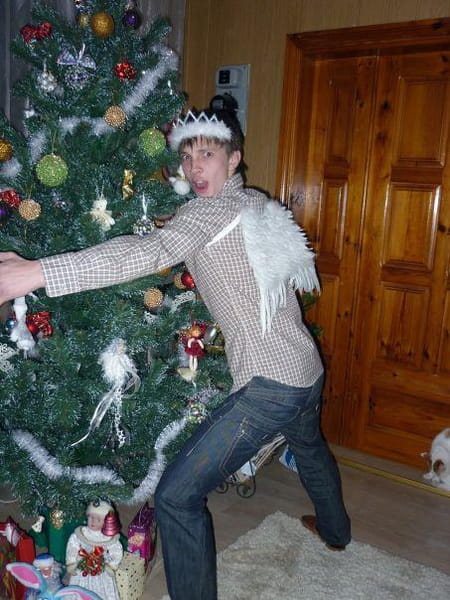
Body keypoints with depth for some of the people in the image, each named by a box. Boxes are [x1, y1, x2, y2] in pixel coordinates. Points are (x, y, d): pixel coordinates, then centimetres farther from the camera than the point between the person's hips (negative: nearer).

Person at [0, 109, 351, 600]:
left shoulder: (215, 207, -14)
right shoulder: (258, 206, 12)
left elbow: (152, 251, -31)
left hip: (270, 383, -10)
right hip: (308, 371, 10)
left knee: (176, 496, -5)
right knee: (310, 450, 37)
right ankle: (335, 531, 64)